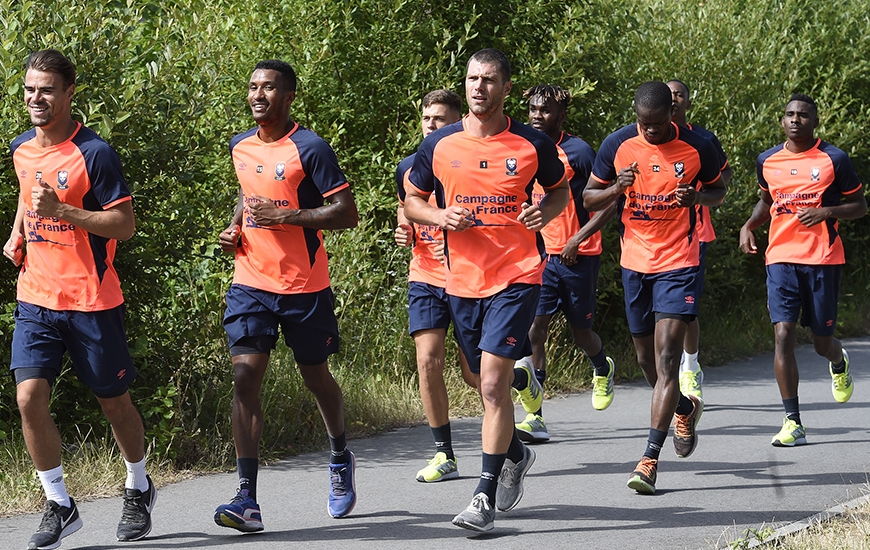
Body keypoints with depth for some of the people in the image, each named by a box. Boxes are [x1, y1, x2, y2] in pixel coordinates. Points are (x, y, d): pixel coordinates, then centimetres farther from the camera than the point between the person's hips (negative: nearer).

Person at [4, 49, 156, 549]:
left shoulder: (94, 153, -13)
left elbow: (125, 225, -15)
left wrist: (61, 211, -25)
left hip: (92, 301, -4)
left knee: (114, 401, 9)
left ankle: (139, 489, 34)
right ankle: (59, 506, 1)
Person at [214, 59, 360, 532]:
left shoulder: (310, 148, -11)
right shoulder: (240, 146, 8)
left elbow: (347, 213, -13)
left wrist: (284, 216, -20)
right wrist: (235, 227, 9)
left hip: (304, 286, -4)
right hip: (251, 283, 4)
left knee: (315, 377, 12)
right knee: (245, 378, -11)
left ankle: (340, 457, 43)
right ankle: (247, 500, -15)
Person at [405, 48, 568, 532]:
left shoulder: (533, 144, -2)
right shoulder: (439, 145, 2)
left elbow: (560, 190, 14)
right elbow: (412, 201, 13)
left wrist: (544, 212, -8)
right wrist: (441, 216, -8)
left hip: (518, 277, -4)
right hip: (462, 279, 4)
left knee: (493, 381, -15)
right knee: (490, 383, 15)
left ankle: (485, 497, -11)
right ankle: (515, 455, 45)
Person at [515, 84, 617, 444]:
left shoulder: (578, 152, -10)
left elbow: (609, 203, -9)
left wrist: (578, 238, -16)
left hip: (578, 256, -4)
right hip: (541, 255, 4)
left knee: (581, 332, 10)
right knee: (534, 329, -11)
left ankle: (603, 371, 46)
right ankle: (534, 418, -13)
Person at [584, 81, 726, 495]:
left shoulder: (696, 147, -7)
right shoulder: (617, 145, -4)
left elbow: (718, 190, 9)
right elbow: (589, 198, 5)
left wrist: (698, 197, -15)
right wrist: (616, 189, -17)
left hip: (678, 264, -3)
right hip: (634, 263, 3)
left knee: (666, 357, -13)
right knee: (646, 359, 14)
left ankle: (650, 458, -14)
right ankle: (686, 407, 46)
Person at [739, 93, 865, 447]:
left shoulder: (833, 160, -3)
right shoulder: (767, 161, 8)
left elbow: (859, 206, 3)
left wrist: (826, 212, -15)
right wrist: (749, 225, 7)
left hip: (824, 259, -2)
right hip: (781, 258, 2)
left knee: (822, 341, 6)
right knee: (783, 334, -12)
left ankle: (839, 362, 46)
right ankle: (793, 423, -12)